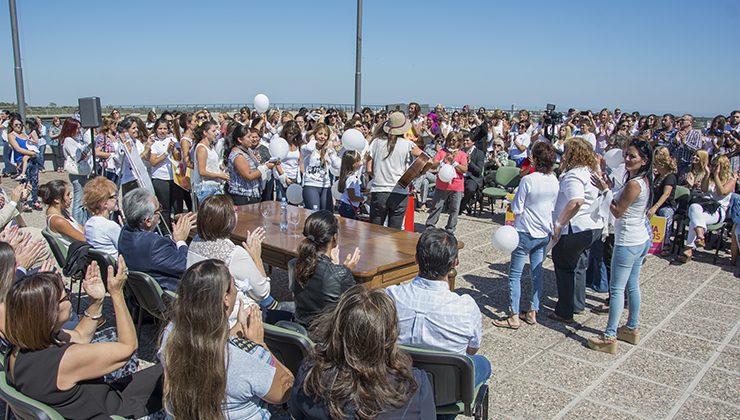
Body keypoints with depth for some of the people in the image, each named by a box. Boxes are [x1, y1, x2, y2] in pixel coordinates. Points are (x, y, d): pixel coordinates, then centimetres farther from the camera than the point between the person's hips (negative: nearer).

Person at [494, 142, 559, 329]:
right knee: (537, 272, 15)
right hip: (544, 233, 6)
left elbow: (517, 209, -14)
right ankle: (532, 312, 23)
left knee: (515, 274, 2)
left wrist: (510, 225, 3)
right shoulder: (555, 181, -1)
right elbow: (554, 207, 10)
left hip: (526, 232, -6)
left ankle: (514, 317, 4)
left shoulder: (528, 180, -19)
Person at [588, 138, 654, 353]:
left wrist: (605, 190, -12)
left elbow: (618, 212, -16)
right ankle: (632, 329, 31)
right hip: (642, 239, 10)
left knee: (617, 289, -4)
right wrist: (608, 188, 5)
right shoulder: (644, 180, 7)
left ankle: (609, 337, 1)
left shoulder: (633, 184, -23)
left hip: (628, 242, -10)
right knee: (632, 286, 19)